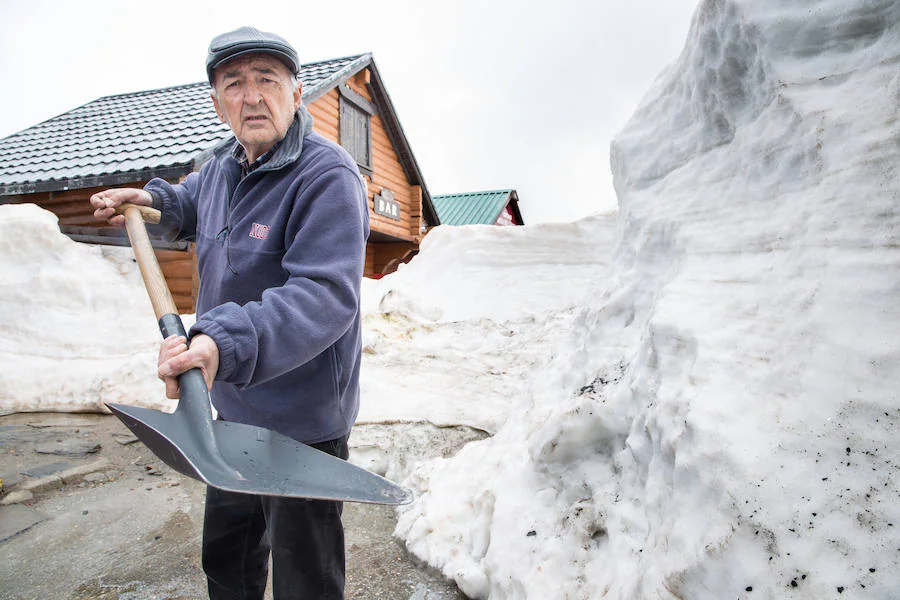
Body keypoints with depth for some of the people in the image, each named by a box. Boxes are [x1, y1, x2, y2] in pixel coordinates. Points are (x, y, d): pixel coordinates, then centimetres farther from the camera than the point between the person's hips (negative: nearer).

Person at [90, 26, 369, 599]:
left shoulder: (328, 175, -21)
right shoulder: (223, 166, 8)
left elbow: (324, 295, -33)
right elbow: (190, 204, 32)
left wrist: (228, 343, -46)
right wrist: (151, 201, 10)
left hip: (301, 423, -8)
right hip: (232, 409, 9)